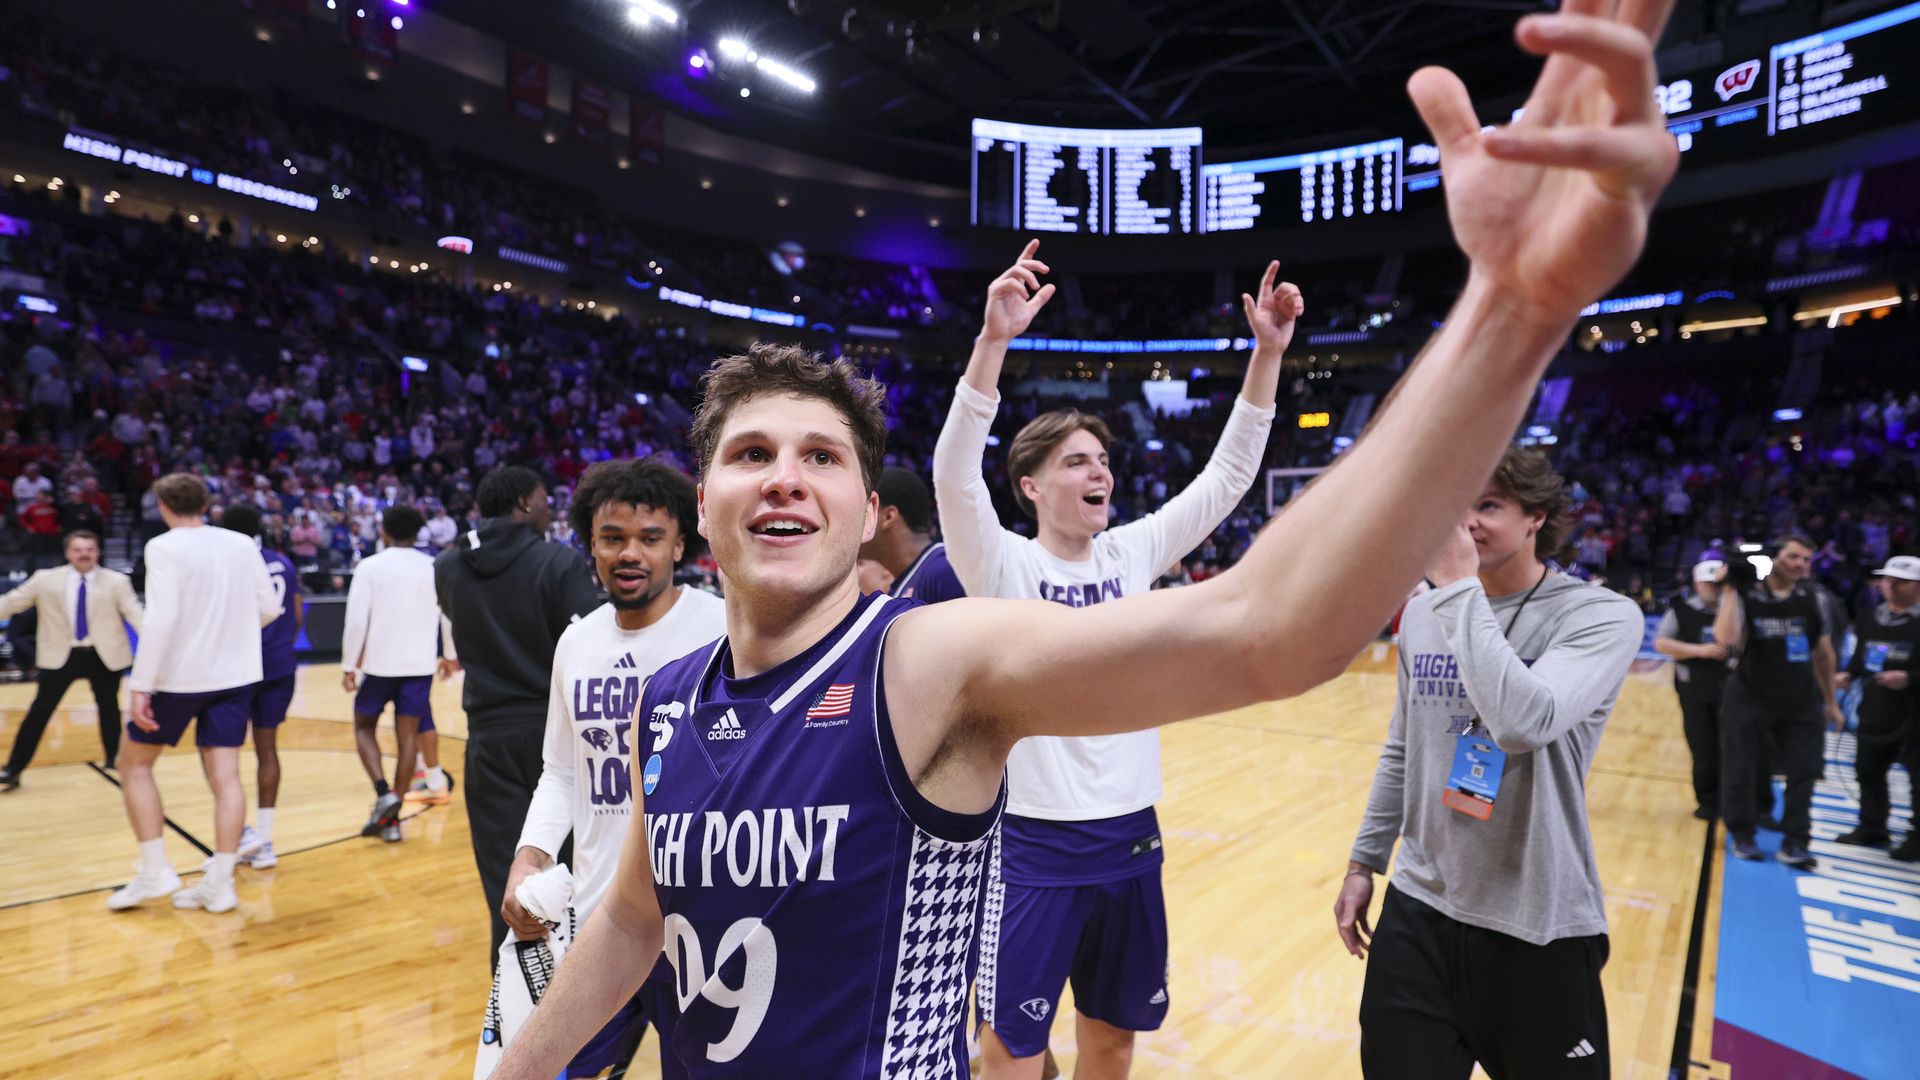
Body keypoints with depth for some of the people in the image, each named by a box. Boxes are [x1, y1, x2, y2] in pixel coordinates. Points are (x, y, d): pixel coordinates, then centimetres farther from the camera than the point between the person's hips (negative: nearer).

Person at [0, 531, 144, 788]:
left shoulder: (116, 581, -5)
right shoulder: (46, 579, -1)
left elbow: (136, 614, -10)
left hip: (104, 655, 0)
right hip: (62, 655, 0)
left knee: (109, 709, 14)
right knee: (39, 712, 0)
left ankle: (114, 759, 33)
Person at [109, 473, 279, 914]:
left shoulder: (165, 546, -10)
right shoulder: (242, 544, 4)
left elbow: (161, 618, -19)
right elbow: (269, 607, 6)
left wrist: (140, 686, -18)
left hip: (180, 676, -4)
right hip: (236, 675, 4)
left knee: (134, 763, 16)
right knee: (225, 775, 4)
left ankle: (154, 871, 12)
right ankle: (220, 884, 5)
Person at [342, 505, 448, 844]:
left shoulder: (370, 566, -5)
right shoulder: (433, 567, 3)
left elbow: (356, 621, -10)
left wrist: (348, 665, -1)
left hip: (380, 663, -2)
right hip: (420, 664, 2)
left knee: (364, 726, 17)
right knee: (407, 738, 8)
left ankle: (384, 793, -4)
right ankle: (391, 820, 10)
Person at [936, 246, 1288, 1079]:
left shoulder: (1133, 554, 2)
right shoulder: (1002, 567, -11)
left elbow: (1229, 474, 0)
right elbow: (954, 475, -28)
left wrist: (1267, 352, -9)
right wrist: (994, 340, -39)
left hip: (1131, 840, 5)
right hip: (1035, 847, -4)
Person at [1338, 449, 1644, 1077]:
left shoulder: (1603, 616, -12)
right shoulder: (1423, 611, 3)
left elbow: (1522, 721, -31)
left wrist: (1459, 587, -24)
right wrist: (1365, 860, 13)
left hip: (1537, 928, -4)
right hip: (1417, 909, 4)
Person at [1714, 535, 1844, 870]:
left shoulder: (1812, 600, 5)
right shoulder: (1744, 595, -9)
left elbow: (1824, 654, 13)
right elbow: (1726, 638, -27)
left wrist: (1831, 702, 14)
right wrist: (1732, 589, -24)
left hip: (1801, 703, 4)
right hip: (1750, 700, -4)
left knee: (1804, 772, 2)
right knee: (1741, 771, 4)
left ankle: (1794, 843, 13)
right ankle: (1742, 836, 21)